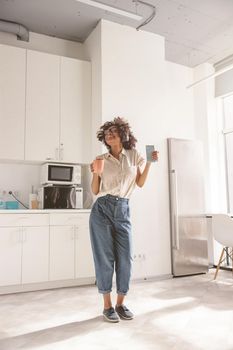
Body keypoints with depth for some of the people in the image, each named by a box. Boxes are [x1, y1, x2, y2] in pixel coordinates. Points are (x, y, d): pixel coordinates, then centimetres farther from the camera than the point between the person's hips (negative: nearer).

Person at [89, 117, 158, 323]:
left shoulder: (134, 155, 10)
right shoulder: (101, 159, 6)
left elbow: (140, 183, 13)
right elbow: (95, 191, 7)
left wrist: (149, 163, 3)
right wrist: (96, 173, -10)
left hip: (123, 211, 1)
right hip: (102, 210, -1)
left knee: (125, 258, 2)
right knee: (105, 257, 1)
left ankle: (120, 303, 21)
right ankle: (107, 305, 15)